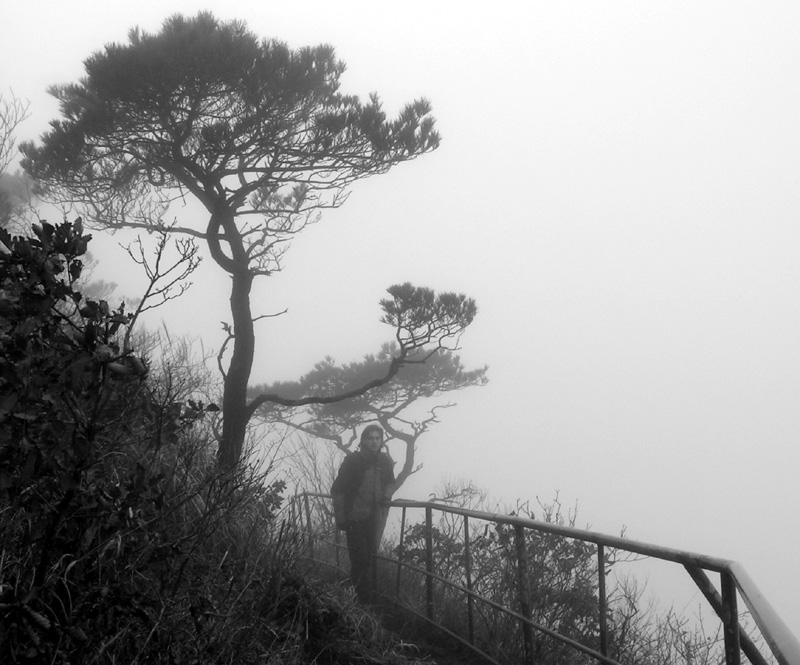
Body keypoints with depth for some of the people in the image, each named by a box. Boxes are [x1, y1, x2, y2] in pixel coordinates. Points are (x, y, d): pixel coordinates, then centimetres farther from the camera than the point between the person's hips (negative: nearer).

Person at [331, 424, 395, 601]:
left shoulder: (385, 461, 2)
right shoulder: (352, 461, -10)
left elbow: (390, 482, 21)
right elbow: (338, 490, -6)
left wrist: (387, 495, -1)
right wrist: (340, 518, -10)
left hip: (376, 518, 4)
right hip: (356, 518, -4)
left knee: (370, 557, 12)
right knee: (360, 559, -7)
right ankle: (363, 598, 3)